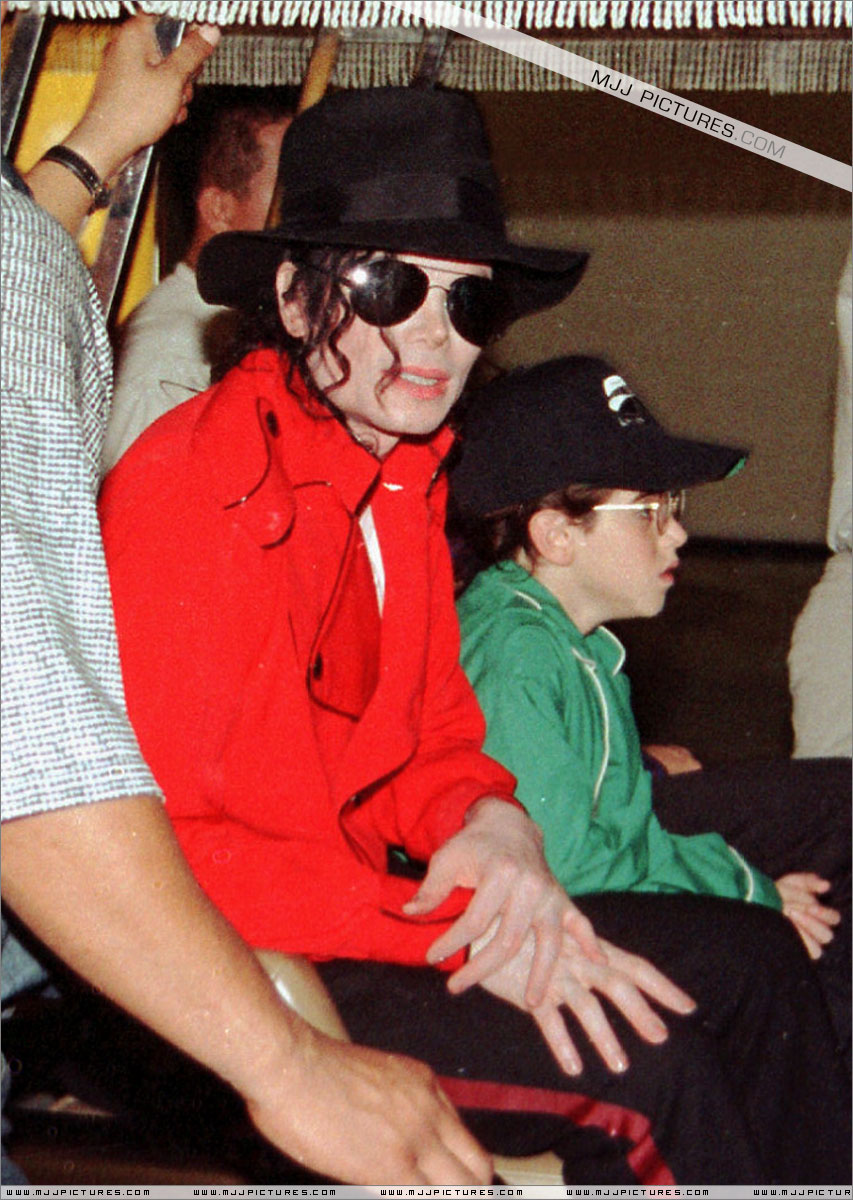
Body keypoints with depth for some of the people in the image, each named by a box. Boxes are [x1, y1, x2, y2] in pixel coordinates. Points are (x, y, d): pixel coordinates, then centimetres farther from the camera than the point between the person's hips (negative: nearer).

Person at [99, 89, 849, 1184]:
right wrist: (457, 932, -25)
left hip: (361, 897, 9)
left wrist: (491, 827, -12)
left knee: (747, 965, 7)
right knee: (637, 1068, -22)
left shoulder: (406, 479, 8)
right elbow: (154, 848, -23)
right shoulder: (192, 487, -19)